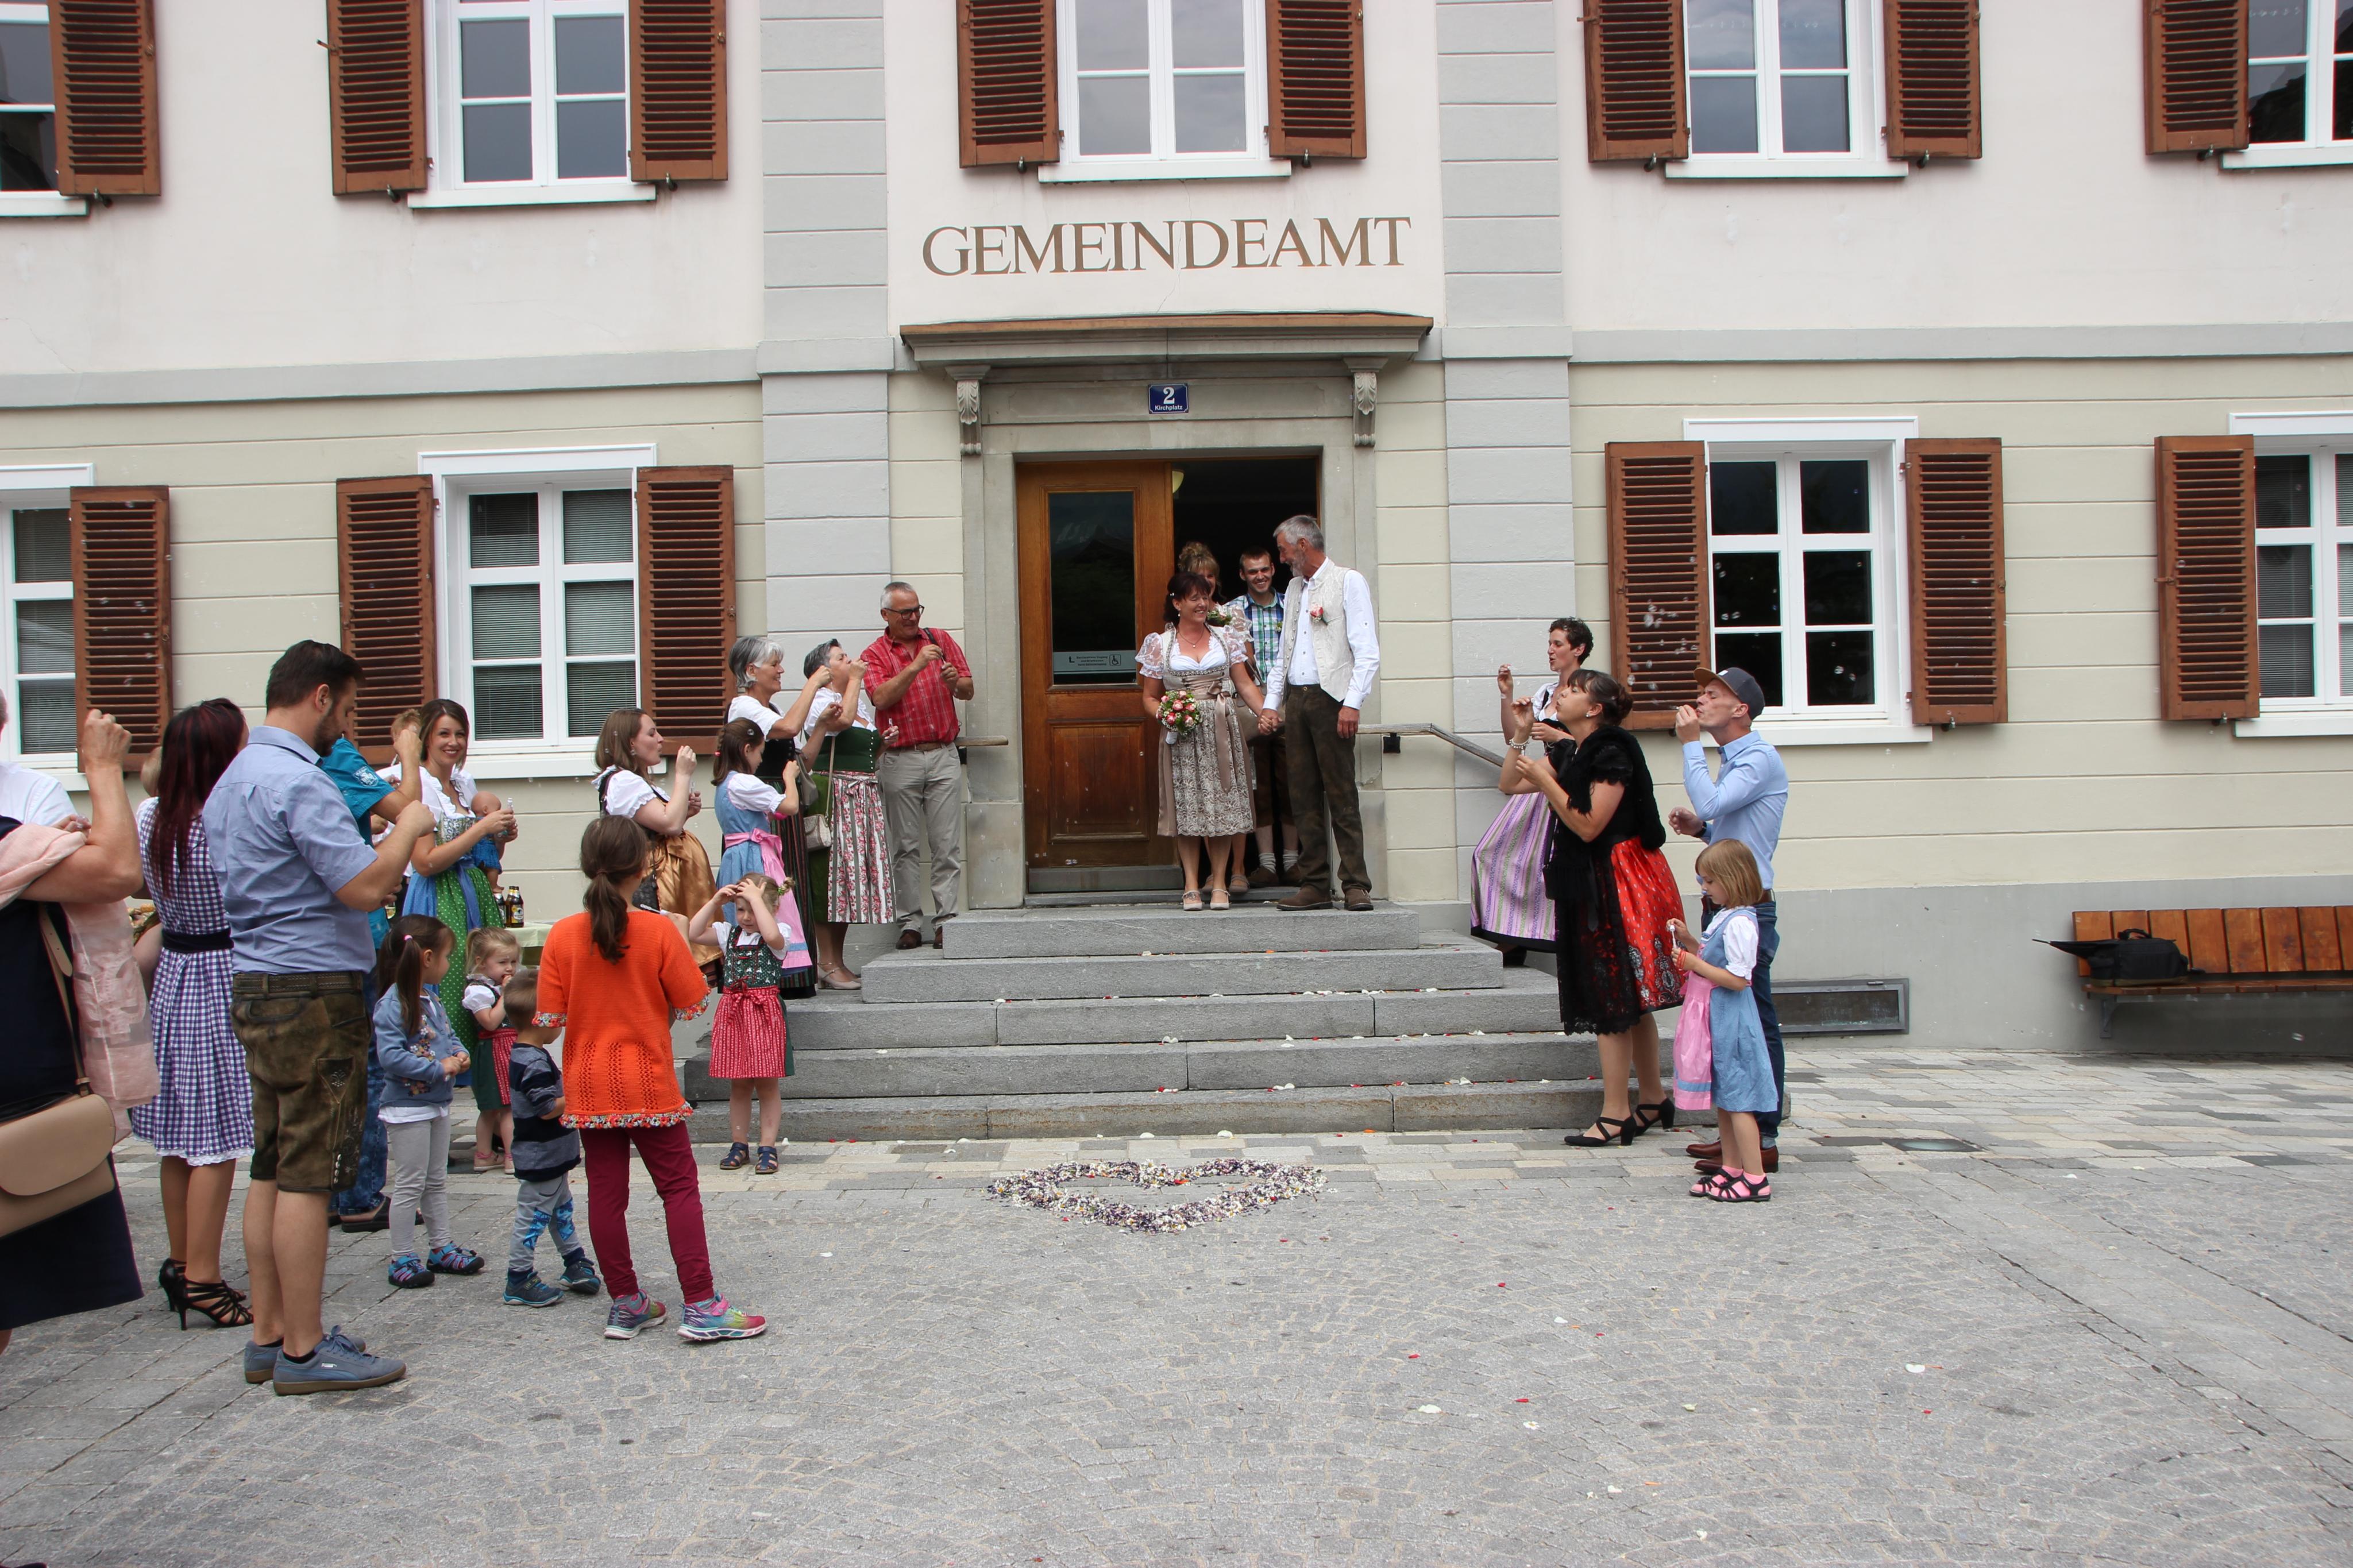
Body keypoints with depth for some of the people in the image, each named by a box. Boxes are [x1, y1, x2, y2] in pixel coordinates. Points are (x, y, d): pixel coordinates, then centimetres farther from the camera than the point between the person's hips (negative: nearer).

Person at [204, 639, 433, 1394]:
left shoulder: (232, 779, 16)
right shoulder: (298, 781, -17)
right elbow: (366, 887, -21)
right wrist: (409, 828, -6)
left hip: (257, 987, 10)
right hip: (313, 993, -10)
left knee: (273, 1169, 14)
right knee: (308, 1175, -4)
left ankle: (269, 1336, 21)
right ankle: (303, 1351, 3)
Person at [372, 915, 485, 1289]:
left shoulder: (431, 997, 9)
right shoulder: (392, 1004, -20)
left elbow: (447, 1033, 21)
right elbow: (390, 1056, -27)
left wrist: (459, 1053, -1)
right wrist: (439, 1068, -23)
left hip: (438, 1103, 9)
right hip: (408, 1107, -9)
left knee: (437, 1181, 17)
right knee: (410, 1185, -1)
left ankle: (441, 1248, 27)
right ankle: (402, 1259, 10)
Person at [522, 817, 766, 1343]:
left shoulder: (563, 935, -6)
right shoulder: (659, 930, -12)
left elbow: (548, 1022, -4)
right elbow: (688, 1004, -6)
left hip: (589, 1085, 3)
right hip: (648, 1081, -3)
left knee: (606, 1192, 9)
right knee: (679, 1187, 3)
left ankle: (626, 1304, 19)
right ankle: (701, 1306, 1)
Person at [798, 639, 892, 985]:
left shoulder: (862, 701, 22)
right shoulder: (820, 700, -5)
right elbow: (843, 720, -26)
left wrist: (883, 742, 8)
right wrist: (854, 680, -12)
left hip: (865, 798, 9)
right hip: (835, 797, -9)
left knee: (852, 877, 8)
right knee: (831, 877, -8)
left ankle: (836, 960, 14)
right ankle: (827, 963, -3)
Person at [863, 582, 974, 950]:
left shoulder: (941, 640, 12)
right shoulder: (875, 654, 4)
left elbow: (968, 691, 12)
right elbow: (881, 698, -13)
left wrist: (955, 681, -11)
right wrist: (917, 665, -20)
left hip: (944, 755, 2)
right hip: (900, 760, -2)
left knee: (947, 845, -2)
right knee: (906, 847, 1)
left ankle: (946, 919, 0)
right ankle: (910, 922, 6)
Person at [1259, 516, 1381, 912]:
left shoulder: (1348, 582, -1)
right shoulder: (1294, 589, 21)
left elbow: (1368, 652, -8)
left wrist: (1352, 704, -17)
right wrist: (1271, 702, 14)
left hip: (1331, 698, -7)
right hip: (1295, 701, 7)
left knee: (1342, 795, -7)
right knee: (1305, 797, 5)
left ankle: (1356, 884, -2)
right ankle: (1314, 886, 8)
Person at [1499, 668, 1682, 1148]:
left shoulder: (1612, 754, -15)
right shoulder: (1568, 753, 11)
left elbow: (1589, 825, -20)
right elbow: (1509, 784, 14)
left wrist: (1544, 781, -19)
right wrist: (1520, 735, 4)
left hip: (1617, 887, -9)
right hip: (1588, 885, 9)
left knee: (1614, 1001, -6)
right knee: (1630, 1001, 15)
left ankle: (1615, 1116, -1)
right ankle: (1654, 1102, 24)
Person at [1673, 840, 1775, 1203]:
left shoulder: (1739, 923, -20)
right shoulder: (1724, 917, 11)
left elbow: (1738, 979, -23)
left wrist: (1693, 963, -20)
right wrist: (1689, 942, 7)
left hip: (1732, 1020, -10)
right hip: (1718, 1019, 10)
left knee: (1737, 1097, -5)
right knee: (1723, 1098, 15)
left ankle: (1756, 1179, 0)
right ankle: (1731, 1168, 22)